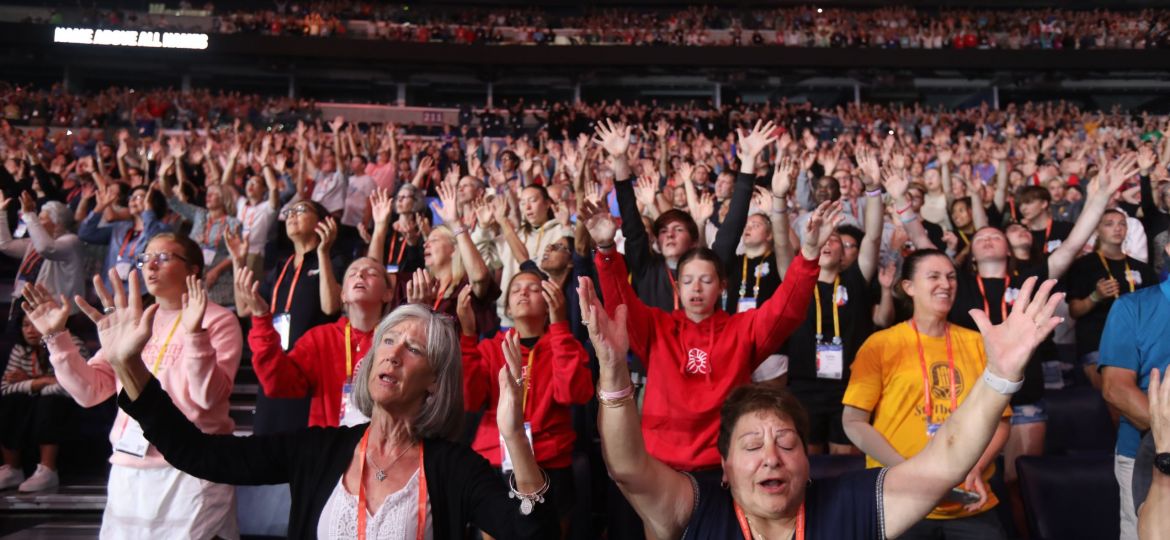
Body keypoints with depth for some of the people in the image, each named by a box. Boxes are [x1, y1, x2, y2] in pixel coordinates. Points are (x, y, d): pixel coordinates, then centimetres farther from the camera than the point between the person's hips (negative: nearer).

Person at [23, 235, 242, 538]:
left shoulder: (218, 320, -6)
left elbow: (209, 396, -18)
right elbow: (90, 391, 5)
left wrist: (195, 334, -29)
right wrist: (56, 336, -3)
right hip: (129, 473, 6)